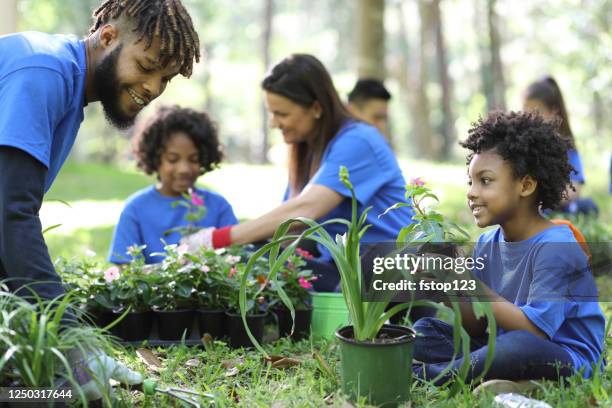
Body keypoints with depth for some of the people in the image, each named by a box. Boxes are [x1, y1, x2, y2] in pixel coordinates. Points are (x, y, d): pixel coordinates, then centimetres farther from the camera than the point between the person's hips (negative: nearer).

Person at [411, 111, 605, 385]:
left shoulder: (554, 247, -16)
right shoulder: (487, 244, 7)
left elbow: (535, 331, -26)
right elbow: (479, 328, 5)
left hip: (566, 360, -8)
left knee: (520, 345, -39)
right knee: (423, 331, -1)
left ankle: (426, 376, -19)